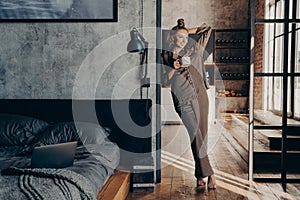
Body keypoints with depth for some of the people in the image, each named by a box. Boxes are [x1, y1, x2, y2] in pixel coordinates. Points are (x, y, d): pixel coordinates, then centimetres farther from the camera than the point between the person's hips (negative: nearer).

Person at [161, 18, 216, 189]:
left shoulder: (193, 50, 14)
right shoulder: (165, 57, 9)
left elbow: (207, 29, 20)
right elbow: (165, 81, 4)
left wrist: (188, 31, 22)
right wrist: (173, 68, -10)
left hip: (200, 95, 3)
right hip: (183, 100, -3)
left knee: (202, 134, 1)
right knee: (195, 134, -11)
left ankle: (200, 174, 10)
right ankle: (208, 173, -6)